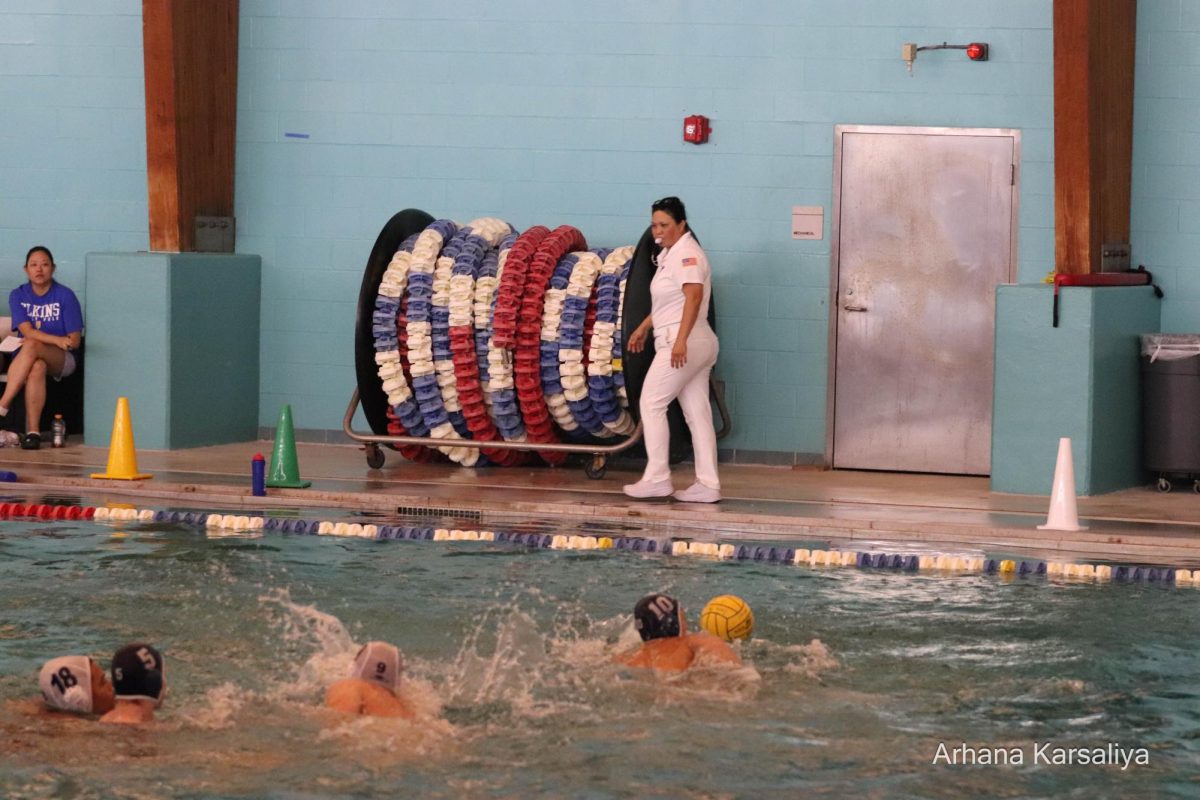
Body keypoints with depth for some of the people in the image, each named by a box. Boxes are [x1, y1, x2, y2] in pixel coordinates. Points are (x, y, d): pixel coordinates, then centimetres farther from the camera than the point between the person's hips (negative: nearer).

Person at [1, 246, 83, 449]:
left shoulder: (65, 296, -2)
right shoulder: (18, 295, 5)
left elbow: (74, 341, -6)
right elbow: (26, 331, -9)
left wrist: (40, 339, -16)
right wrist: (57, 340, -27)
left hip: (62, 360, -2)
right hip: (27, 359, 2)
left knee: (31, 346, -36)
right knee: (37, 368, -38)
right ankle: (32, 431, -42)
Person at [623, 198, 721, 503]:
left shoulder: (686, 254, -13)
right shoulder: (671, 254, 19)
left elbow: (694, 296, -26)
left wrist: (681, 340, -33)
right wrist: (644, 327, 33)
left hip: (683, 343, -10)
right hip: (700, 345, 10)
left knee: (651, 403, -5)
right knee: (697, 413, 7)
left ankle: (657, 478, -4)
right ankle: (708, 485, 6)